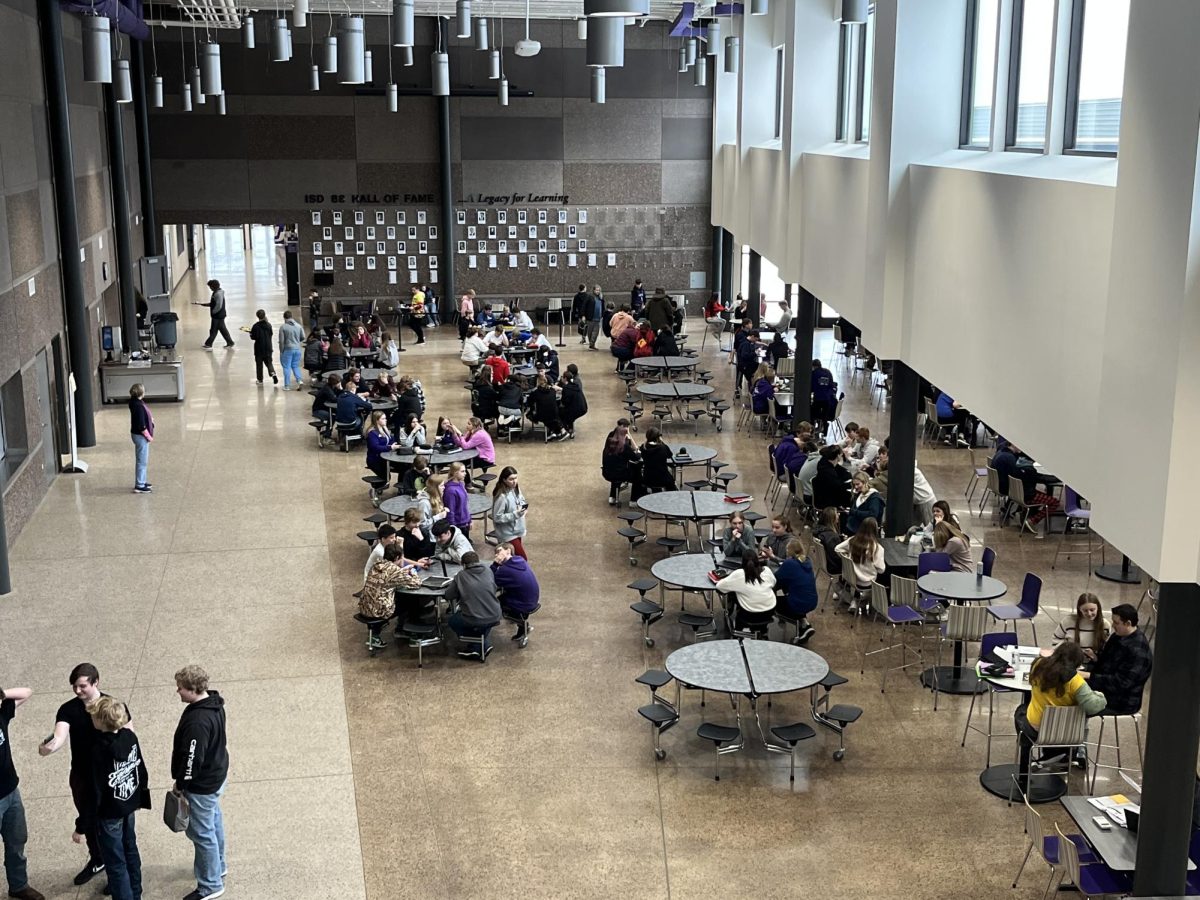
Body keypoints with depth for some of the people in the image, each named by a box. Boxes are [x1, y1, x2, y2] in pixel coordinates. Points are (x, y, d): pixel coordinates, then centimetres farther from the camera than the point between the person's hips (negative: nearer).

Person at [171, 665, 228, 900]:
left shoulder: (197, 722, -34)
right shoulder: (214, 703, -4)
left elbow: (192, 759, -28)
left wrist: (180, 784, -12)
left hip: (202, 784, -10)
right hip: (217, 774, 10)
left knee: (202, 832, 6)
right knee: (214, 822, 26)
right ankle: (217, 866, 45)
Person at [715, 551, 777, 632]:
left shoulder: (738, 574, -14)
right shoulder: (766, 570, -5)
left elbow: (719, 586, -7)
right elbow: (774, 583, 14)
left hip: (751, 616, -2)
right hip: (769, 613, 3)